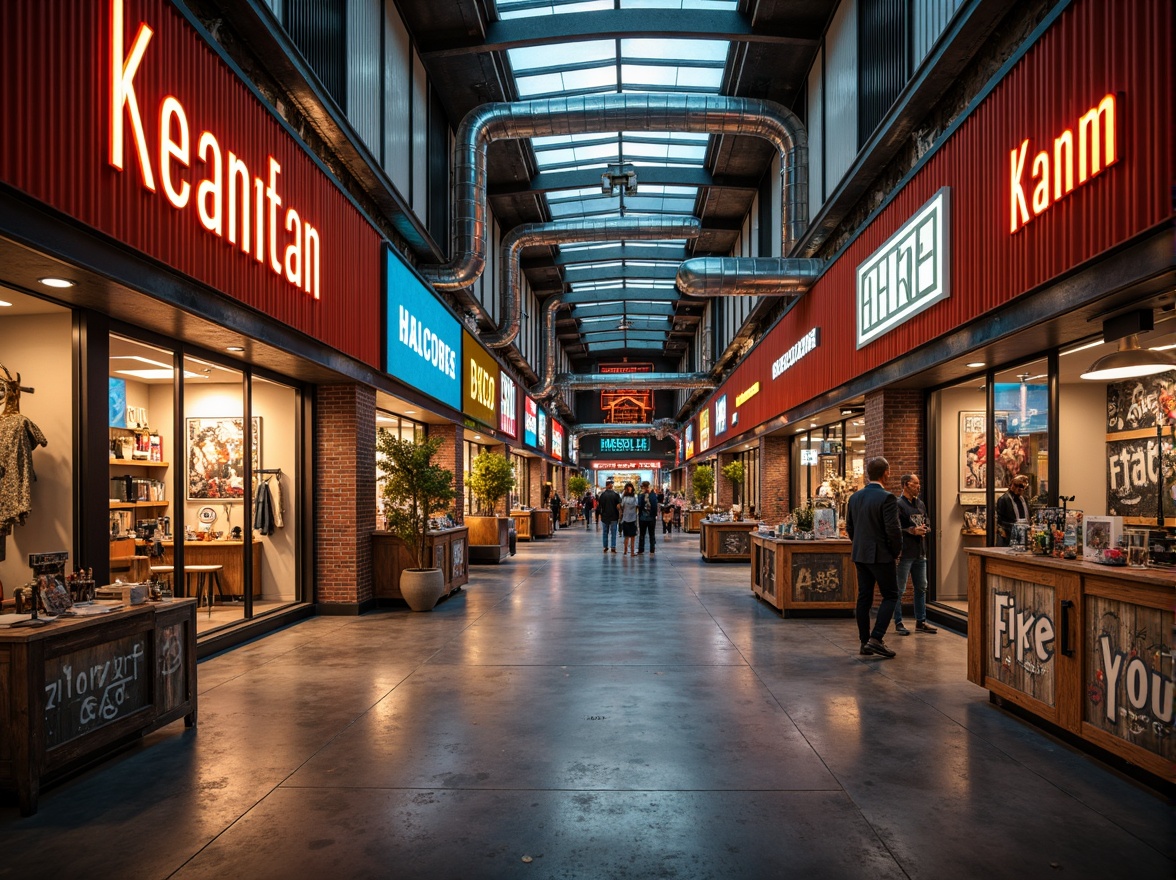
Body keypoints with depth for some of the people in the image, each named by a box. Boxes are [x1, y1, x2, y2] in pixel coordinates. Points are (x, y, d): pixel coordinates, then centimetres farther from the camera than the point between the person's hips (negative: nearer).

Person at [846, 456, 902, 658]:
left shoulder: (855, 497, 6)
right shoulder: (887, 498, -15)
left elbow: (849, 526, 12)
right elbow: (893, 529, -19)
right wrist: (896, 551, -3)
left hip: (860, 554, 7)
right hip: (881, 555, -7)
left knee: (864, 597, 10)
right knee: (890, 596, 4)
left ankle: (865, 642, 14)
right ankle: (876, 639, -6)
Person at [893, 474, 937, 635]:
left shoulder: (920, 504, 14)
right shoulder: (898, 504, -10)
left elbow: (927, 523, 20)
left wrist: (925, 529, -2)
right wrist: (913, 531, -23)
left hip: (920, 552, 8)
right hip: (905, 553, -8)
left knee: (921, 587, 14)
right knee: (900, 590, 1)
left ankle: (920, 621, 25)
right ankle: (898, 623, 9)